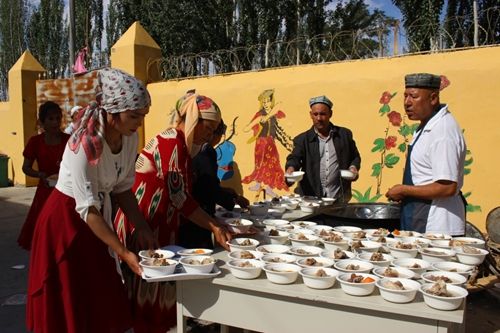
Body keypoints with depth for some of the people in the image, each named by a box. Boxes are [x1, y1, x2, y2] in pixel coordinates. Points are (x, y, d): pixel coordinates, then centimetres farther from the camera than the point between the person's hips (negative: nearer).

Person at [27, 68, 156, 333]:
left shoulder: (130, 138, -8)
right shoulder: (84, 144, -28)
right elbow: (87, 208, -26)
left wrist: (141, 228, -5)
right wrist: (123, 252, -26)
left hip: (97, 215, 6)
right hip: (66, 218, -6)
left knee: (104, 296, 12)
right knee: (70, 302, 6)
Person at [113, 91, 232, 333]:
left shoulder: (181, 143, 12)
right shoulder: (172, 141, -17)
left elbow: (180, 193, 11)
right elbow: (178, 197, -23)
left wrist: (215, 225, 8)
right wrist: (214, 227, -19)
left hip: (158, 227, 9)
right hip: (142, 226, -9)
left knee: (157, 285, 16)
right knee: (147, 288, 2)